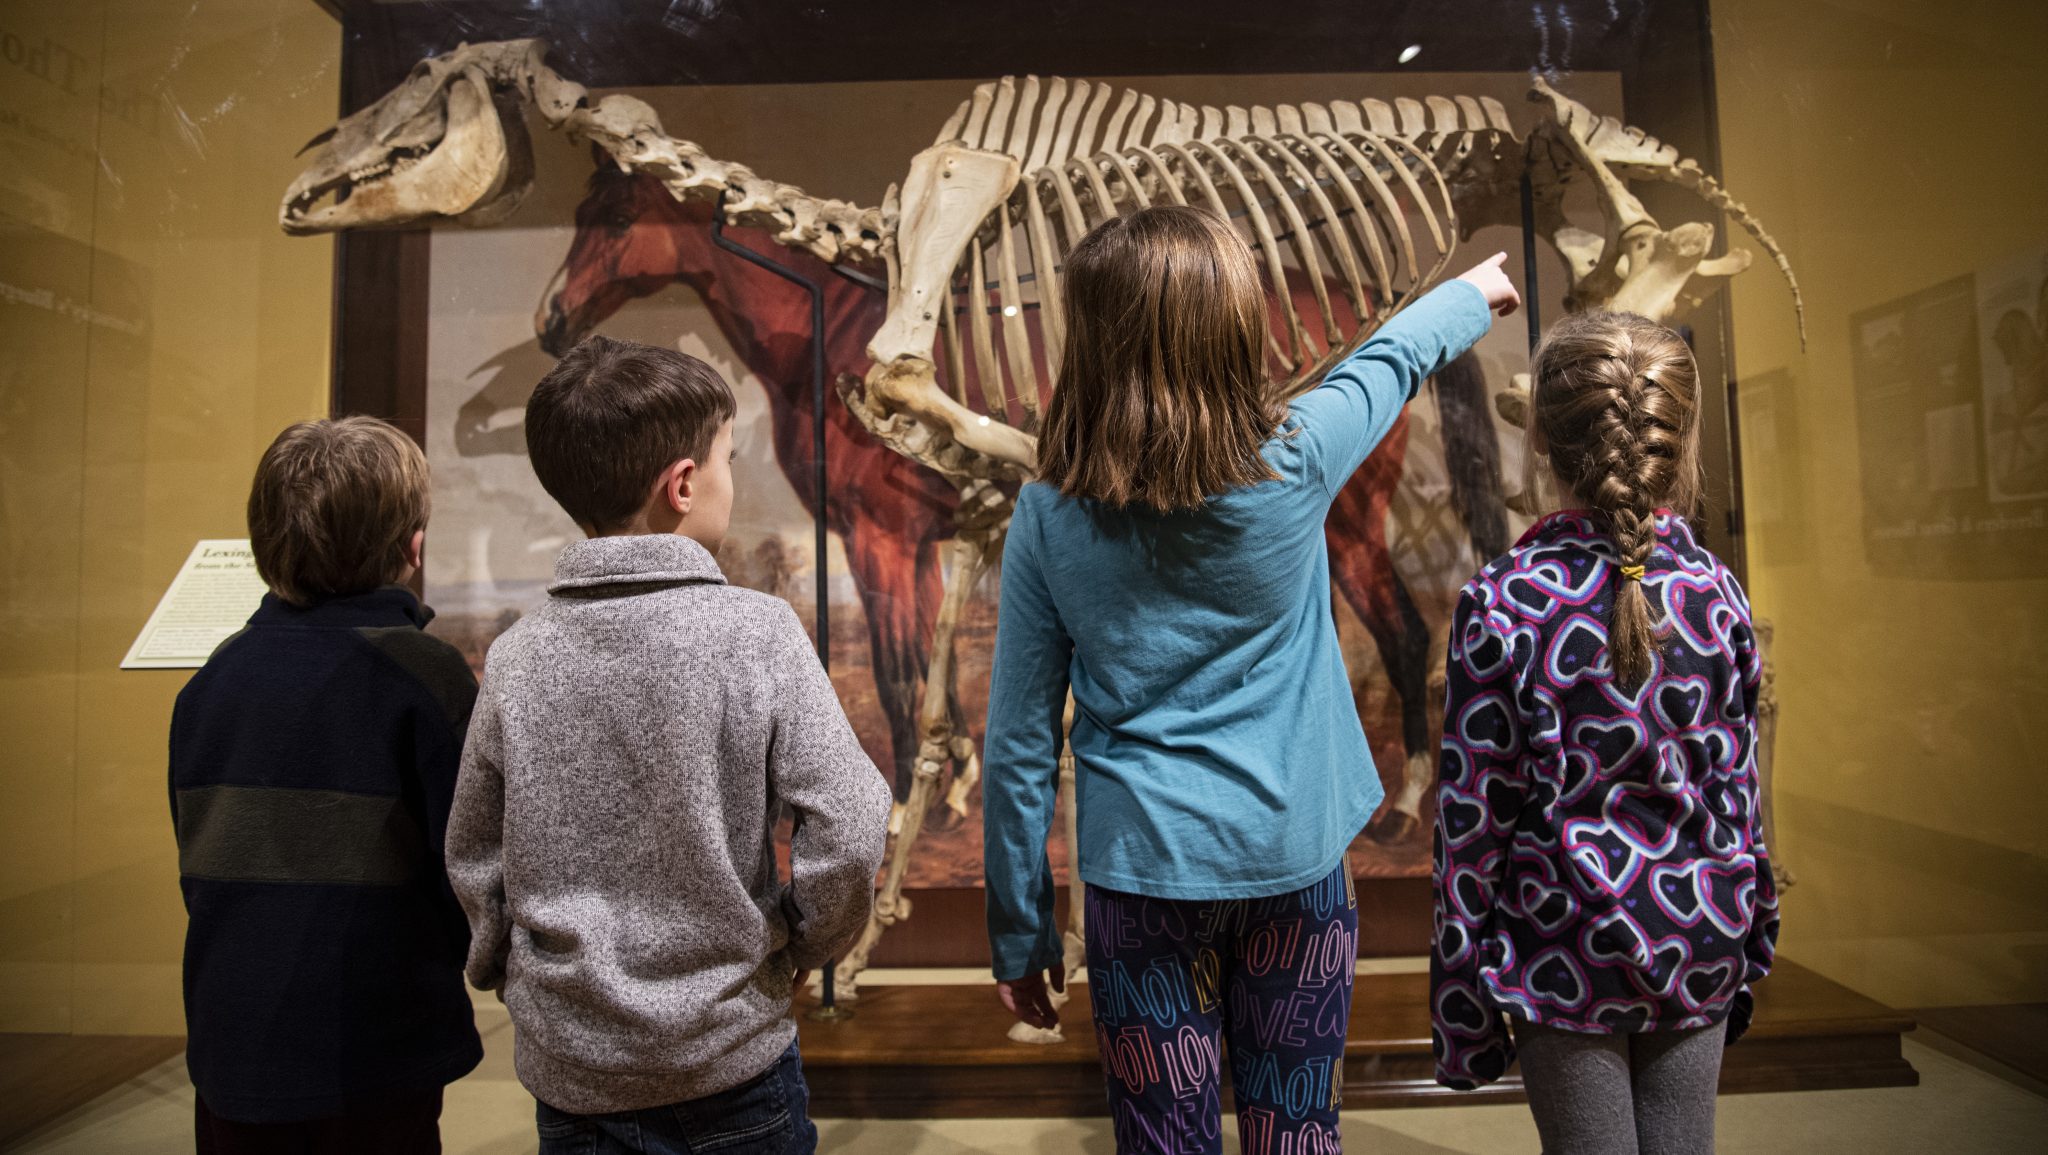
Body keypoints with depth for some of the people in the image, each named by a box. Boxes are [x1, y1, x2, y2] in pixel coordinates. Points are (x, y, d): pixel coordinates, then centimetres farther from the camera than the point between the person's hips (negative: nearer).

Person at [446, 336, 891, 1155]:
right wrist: (804, 946, -2)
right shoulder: (756, 632, -18)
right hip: (732, 1058, -2)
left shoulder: (516, 658, -8)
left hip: (568, 1064, 3)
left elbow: (472, 856, 2)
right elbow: (848, 832, -20)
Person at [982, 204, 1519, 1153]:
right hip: (1292, 861, 1)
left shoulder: (1050, 515, -11)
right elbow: (1388, 363, 11)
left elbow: (1020, 746, -7)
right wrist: (1475, 292, 34)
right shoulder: (1293, 466, -11)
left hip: (1142, 871, 0)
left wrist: (1019, 935, 5)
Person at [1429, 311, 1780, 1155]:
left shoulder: (1500, 605, -17)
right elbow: (1737, 793, 2)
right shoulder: (1718, 594, -6)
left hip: (1565, 961, -3)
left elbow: (1472, 819, -13)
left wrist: (1459, 1003, -3)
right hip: (1698, 955, 4)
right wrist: (1746, 952, 17)